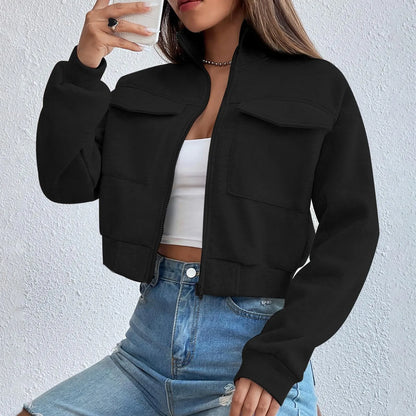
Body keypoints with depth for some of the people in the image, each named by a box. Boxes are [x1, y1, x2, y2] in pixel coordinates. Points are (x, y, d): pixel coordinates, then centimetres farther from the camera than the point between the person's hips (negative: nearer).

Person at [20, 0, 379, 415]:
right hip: (151, 341, 4)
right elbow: (66, 182, 2)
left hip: (253, 345, -4)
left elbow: (350, 230, -7)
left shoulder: (320, 87, 0)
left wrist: (276, 358, -16)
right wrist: (82, 66, -10)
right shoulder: (147, 92, 11)